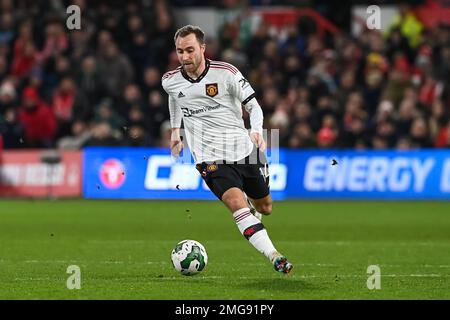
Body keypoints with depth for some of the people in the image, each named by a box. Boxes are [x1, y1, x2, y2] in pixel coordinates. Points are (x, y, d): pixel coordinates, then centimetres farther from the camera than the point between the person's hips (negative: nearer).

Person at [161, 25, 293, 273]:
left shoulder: (226, 73, -11)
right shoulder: (170, 81, -2)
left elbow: (253, 106, -7)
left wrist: (256, 130, -26)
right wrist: (175, 129, 26)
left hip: (242, 148, 1)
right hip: (210, 157, -1)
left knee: (265, 208, 17)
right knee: (236, 203, -26)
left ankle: (247, 200, 54)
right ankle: (274, 257, -29)